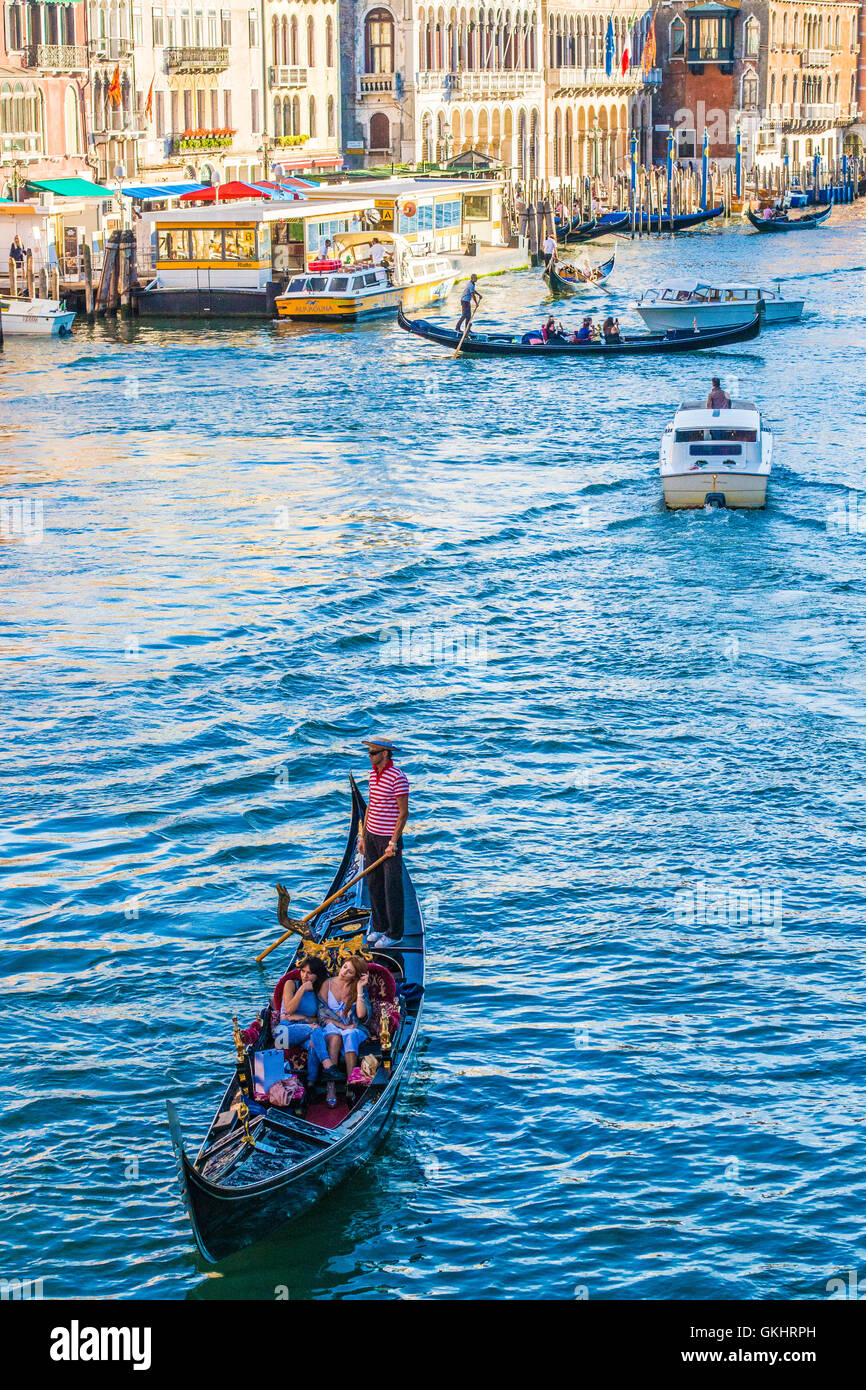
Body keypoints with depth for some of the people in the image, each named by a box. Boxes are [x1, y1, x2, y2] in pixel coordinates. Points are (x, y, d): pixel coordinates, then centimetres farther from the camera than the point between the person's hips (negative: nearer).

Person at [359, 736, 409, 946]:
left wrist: (393, 843, -18)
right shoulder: (373, 774, 8)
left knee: (392, 886, -1)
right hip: (371, 835, 8)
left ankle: (394, 933, 6)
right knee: (373, 883, 14)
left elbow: (403, 813, -17)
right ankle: (380, 927, 25)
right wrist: (362, 835, 15)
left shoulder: (398, 778, -17)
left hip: (389, 838, -8)